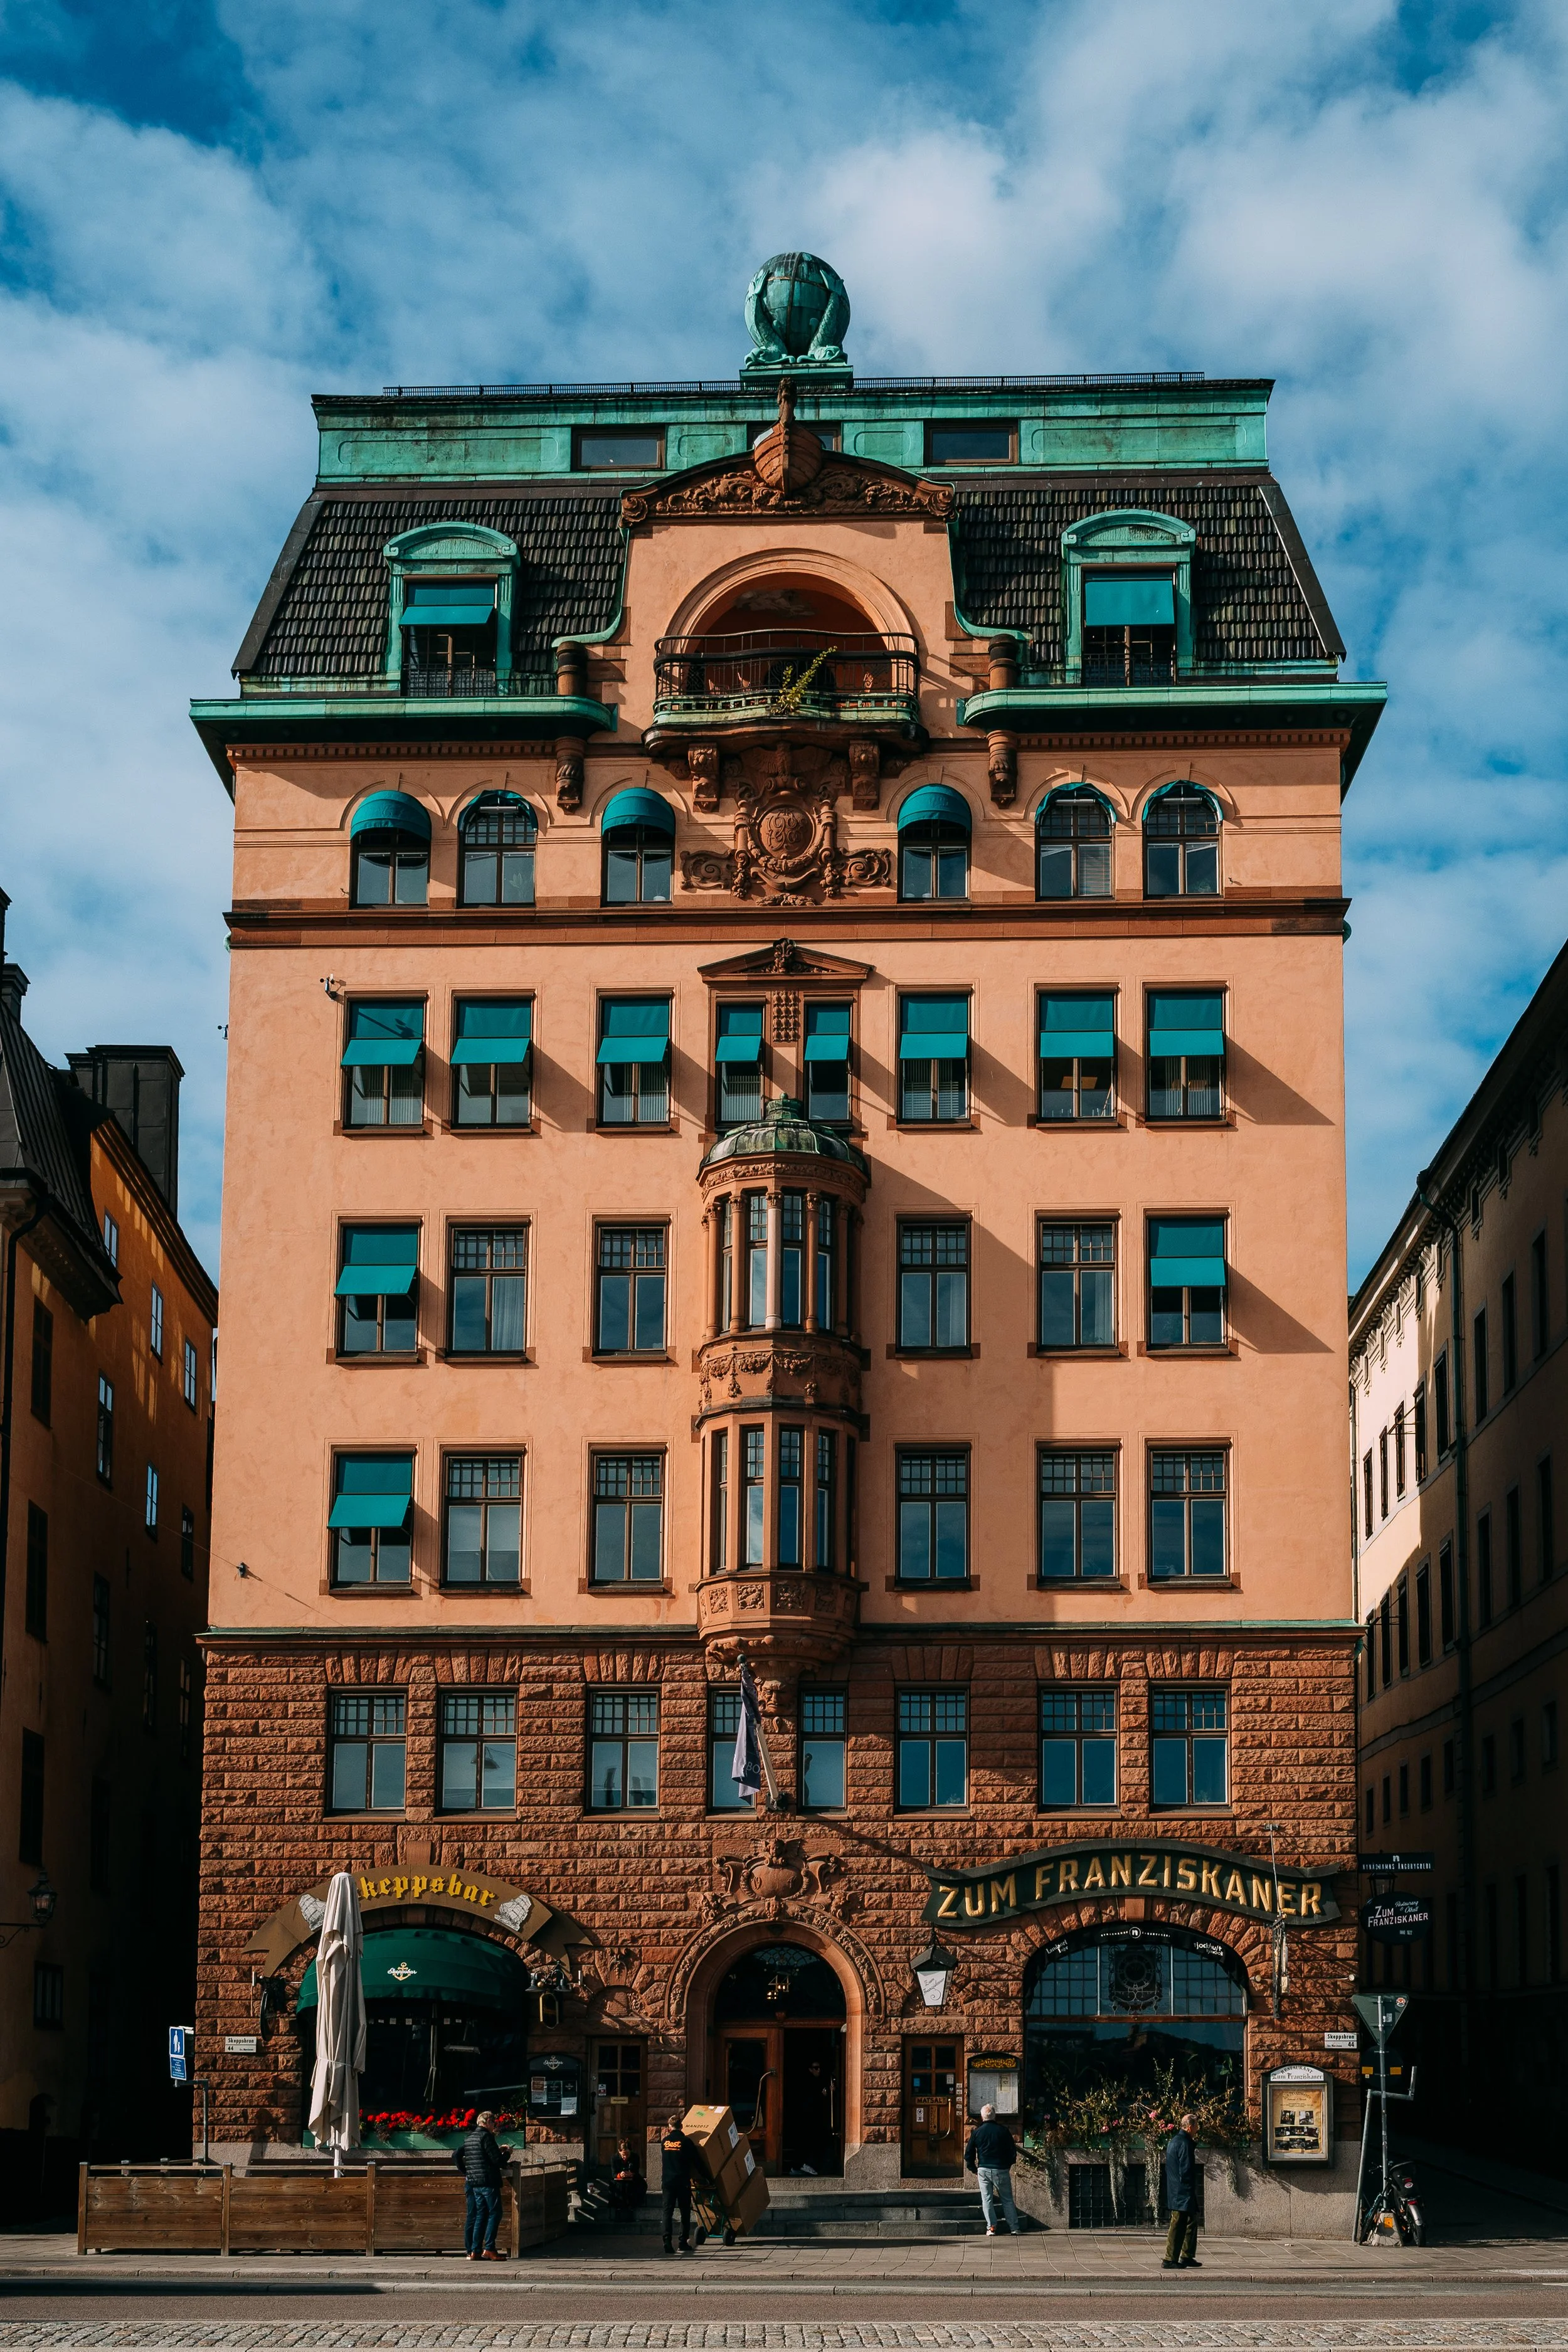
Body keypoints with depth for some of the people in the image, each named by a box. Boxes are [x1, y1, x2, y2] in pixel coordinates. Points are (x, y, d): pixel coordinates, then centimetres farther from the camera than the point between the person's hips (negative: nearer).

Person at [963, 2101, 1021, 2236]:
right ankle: (1014, 2228, 5)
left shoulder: (977, 2132, 1)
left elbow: (969, 2154, 4)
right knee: (1007, 2200, 8)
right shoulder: (1003, 2131, -1)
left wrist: (974, 2169, 15)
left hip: (983, 2170, 0)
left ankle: (991, 2227, -1)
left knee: (987, 2200, 7)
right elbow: (1013, 2151, 4)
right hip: (1001, 2170, 0)